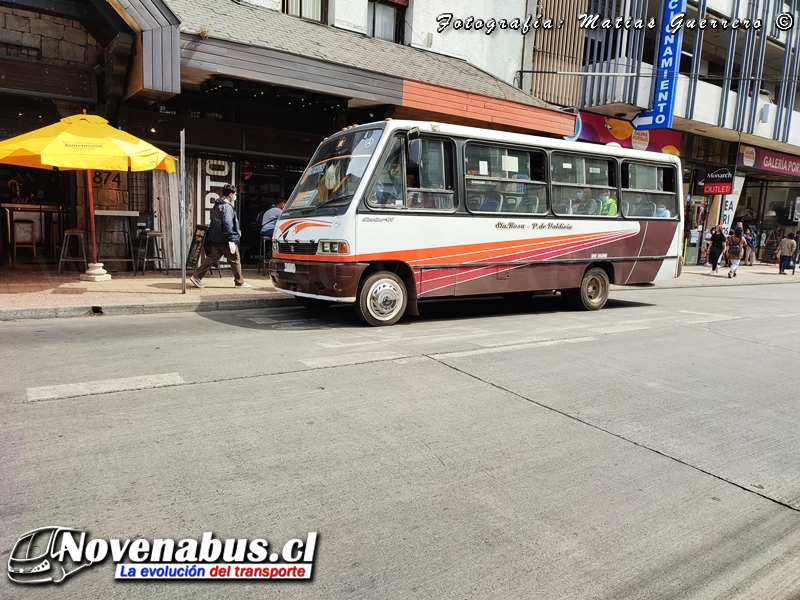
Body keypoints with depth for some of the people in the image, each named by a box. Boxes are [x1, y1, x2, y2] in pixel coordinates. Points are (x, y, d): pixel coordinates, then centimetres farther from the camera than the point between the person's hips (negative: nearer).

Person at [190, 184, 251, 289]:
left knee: (212, 258, 11)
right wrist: (231, 240, -24)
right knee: (235, 260, 2)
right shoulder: (227, 207, -16)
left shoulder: (217, 205, 17)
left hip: (216, 239, 9)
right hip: (225, 240, -9)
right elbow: (227, 224, -23)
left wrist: (237, 231, 25)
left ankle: (196, 276, 8)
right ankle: (240, 282, 11)